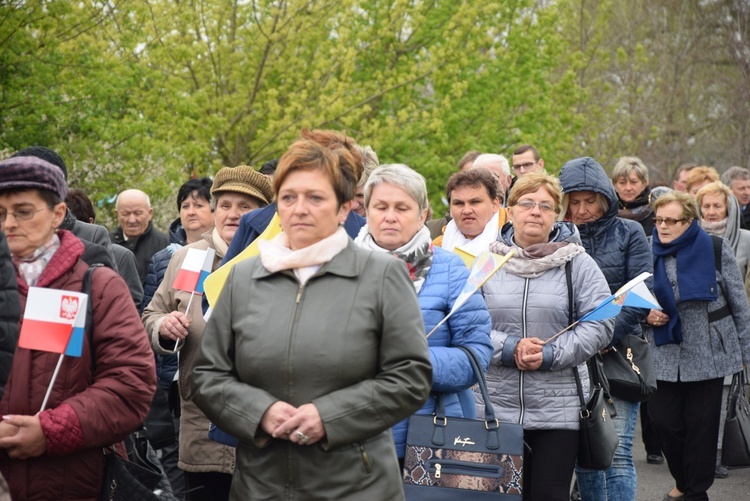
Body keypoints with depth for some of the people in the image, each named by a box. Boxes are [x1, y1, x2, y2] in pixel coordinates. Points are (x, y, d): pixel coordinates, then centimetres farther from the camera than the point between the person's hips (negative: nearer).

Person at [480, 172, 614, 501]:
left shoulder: (577, 263, 2)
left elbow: (600, 325, -4)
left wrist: (549, 356, -14)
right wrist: (509, 348, -16)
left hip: (559, 409, -1)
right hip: (497, 406, 1)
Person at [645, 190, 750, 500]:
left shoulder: (716, 249, -4)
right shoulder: (650, 253, 4)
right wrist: (646, 315, -5)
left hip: (708, 354, -3)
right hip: (664, 355, 3)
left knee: (701, 425, 2)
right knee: (664, 420, 1)